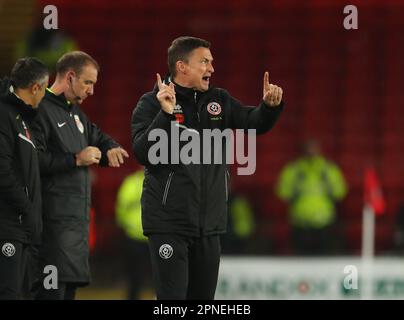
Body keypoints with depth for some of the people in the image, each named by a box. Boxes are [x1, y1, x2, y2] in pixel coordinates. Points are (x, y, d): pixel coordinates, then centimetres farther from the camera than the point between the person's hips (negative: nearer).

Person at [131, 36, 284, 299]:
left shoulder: (219, 100, 8)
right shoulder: (151, 104, -7)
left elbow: (254, 123, 7)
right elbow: (143, 153, -17)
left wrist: (270, 106, -13)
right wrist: (166, 114, -28)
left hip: (209, 224, 6)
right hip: (169, 223, -6)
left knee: (204, 297, 10)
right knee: (172, 297, -8)